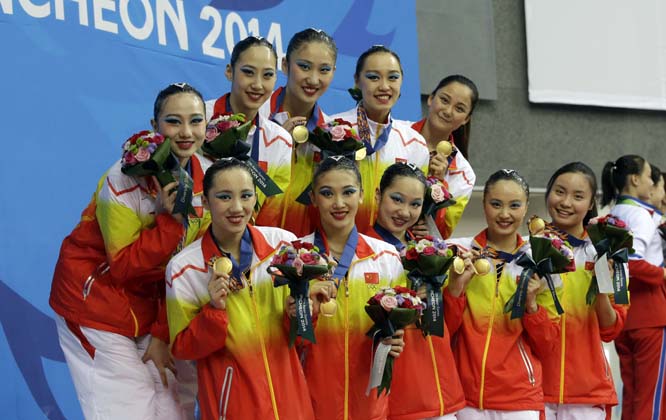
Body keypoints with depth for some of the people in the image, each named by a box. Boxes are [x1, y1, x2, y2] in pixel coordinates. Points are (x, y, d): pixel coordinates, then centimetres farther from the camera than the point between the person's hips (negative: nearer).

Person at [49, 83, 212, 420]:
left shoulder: (210, 177, -6)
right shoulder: (126, 180, -21)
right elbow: (123, 266, -19)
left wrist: (163, 334, -4)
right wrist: (171, 218, -30)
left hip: (152, 308, 5)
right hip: (97, 301, -5)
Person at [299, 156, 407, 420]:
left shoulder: (388, 257, 1)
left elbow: (398, 324, 11)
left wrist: (393, 341, -11)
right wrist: (304, 311, -23)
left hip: (367, 398, 2)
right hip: (311, 396, -2)